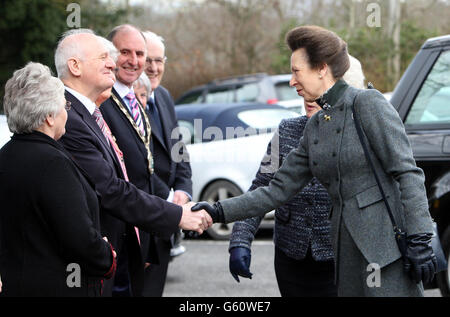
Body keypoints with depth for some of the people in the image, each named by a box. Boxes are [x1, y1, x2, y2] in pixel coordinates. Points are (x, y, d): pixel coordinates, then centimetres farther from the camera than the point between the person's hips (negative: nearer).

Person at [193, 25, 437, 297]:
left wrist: (419, 241, -17)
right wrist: (220, 212, 8)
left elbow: (407, 173, -11)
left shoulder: (368, 103, -6)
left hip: (387, 244, -7)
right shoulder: (315, 127, 15)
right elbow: (278, 190, 15)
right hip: (349, 249, 7)